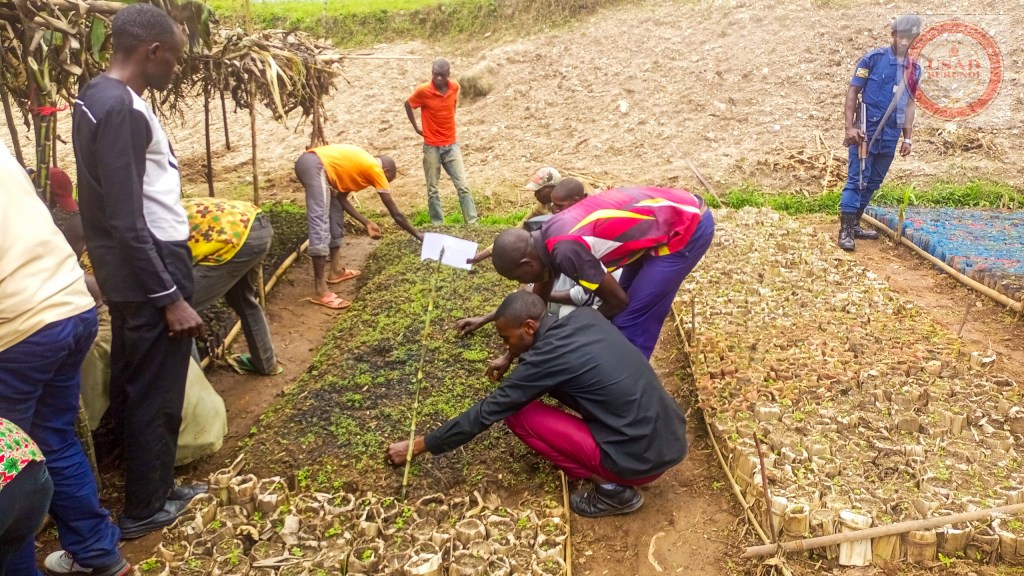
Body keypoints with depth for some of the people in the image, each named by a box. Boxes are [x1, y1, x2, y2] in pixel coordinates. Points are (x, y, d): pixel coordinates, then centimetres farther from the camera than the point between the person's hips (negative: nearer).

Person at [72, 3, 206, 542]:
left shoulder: (98, 96, 10)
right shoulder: (119, 108, -22)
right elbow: (127, 223, -24)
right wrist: (170, 298, -20)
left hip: (133, 269, 10)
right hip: (150, 268, -10)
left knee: (133, 387, 18)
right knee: (156, 394, 4)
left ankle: (152, 488, 34)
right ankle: (143, 509, 19)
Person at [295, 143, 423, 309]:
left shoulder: (360, 164, 27)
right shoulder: (375, 169, 4)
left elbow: (341, 198, 23)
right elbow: (395, 213, 6)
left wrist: (367, 223, 21)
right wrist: (419, 235, 15)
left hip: (309, 163, 10)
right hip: (314, 166, -10)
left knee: (335, 216, 21)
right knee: (320, 225, -13)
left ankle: (336, 271, 30)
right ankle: (320, 292, -14)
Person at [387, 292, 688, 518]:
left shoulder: (547, 358, -15)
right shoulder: (586, 317, 4)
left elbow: (486, 413, -8)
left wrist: (415, 446, 2)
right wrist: (511, 360, 31)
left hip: (643, 457, -8)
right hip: (674, 436, 8)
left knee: (518, 414, -3)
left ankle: (612, 488, -1)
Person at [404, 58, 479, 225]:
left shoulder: (455, 87, -5)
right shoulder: (422, 90, -15)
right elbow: (408, 105, 3)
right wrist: (416, 128, 5)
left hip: (451, 145, 3)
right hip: (431, 147, -2)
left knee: (463, 186, 0)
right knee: (432, 190, 5)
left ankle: (472, 223, 3)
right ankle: (437, 225, 15)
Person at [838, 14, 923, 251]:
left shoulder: (914, 68, 10)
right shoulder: (873, 58, -5)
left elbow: (909, 104, 16)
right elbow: (852, 92, -6)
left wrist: (907, 137, 13)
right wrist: (850, 127, -15)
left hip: (890, 135, 6)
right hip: (866, 131, -6)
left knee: (873, 183, 11)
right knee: (857, 180, -8)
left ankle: (855, 224, 20)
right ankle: (845, 229, -6)